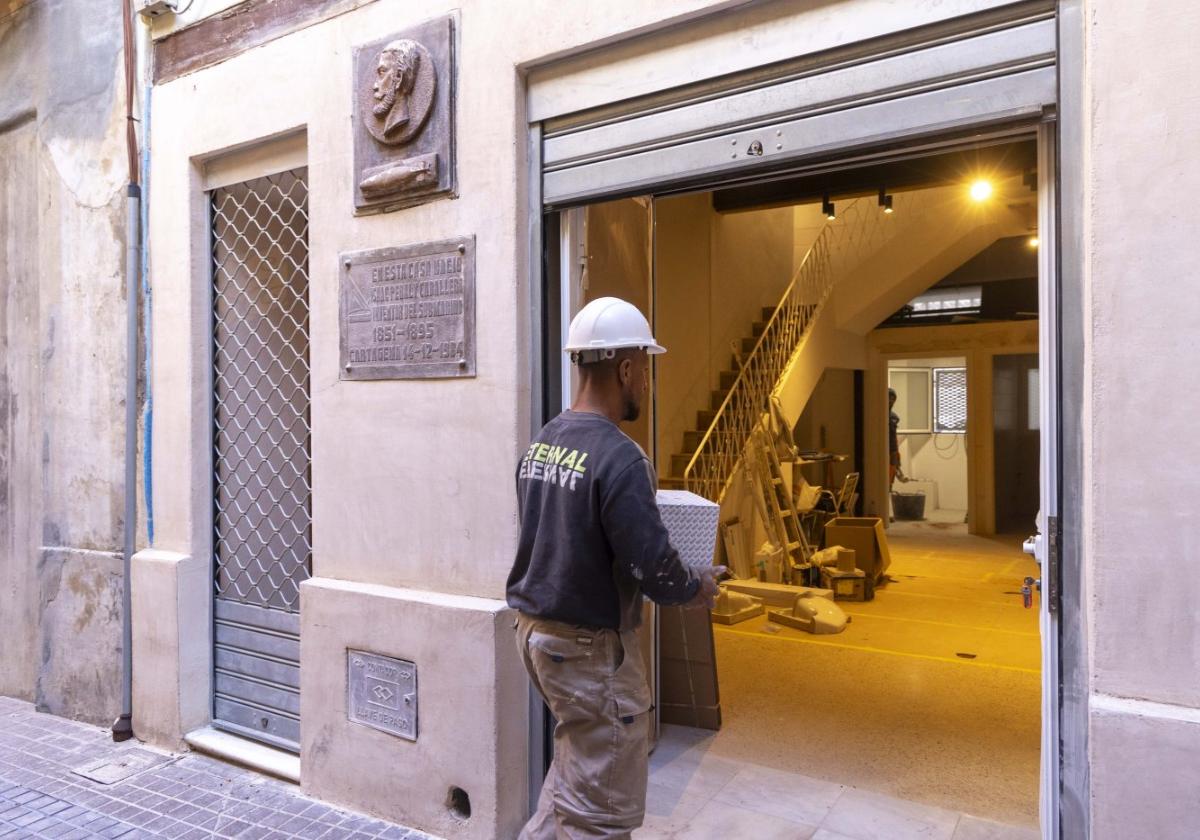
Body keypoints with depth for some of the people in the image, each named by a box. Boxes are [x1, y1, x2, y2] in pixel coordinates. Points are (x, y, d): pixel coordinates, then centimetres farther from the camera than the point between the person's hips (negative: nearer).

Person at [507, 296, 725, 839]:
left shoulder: (540, 444, 3)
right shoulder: (619, 457, -23)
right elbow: (652, 566, -23)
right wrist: (697, 587, -2)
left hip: (533, 627, 8)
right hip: (589, 646, -8)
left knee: (576, 763, 28)